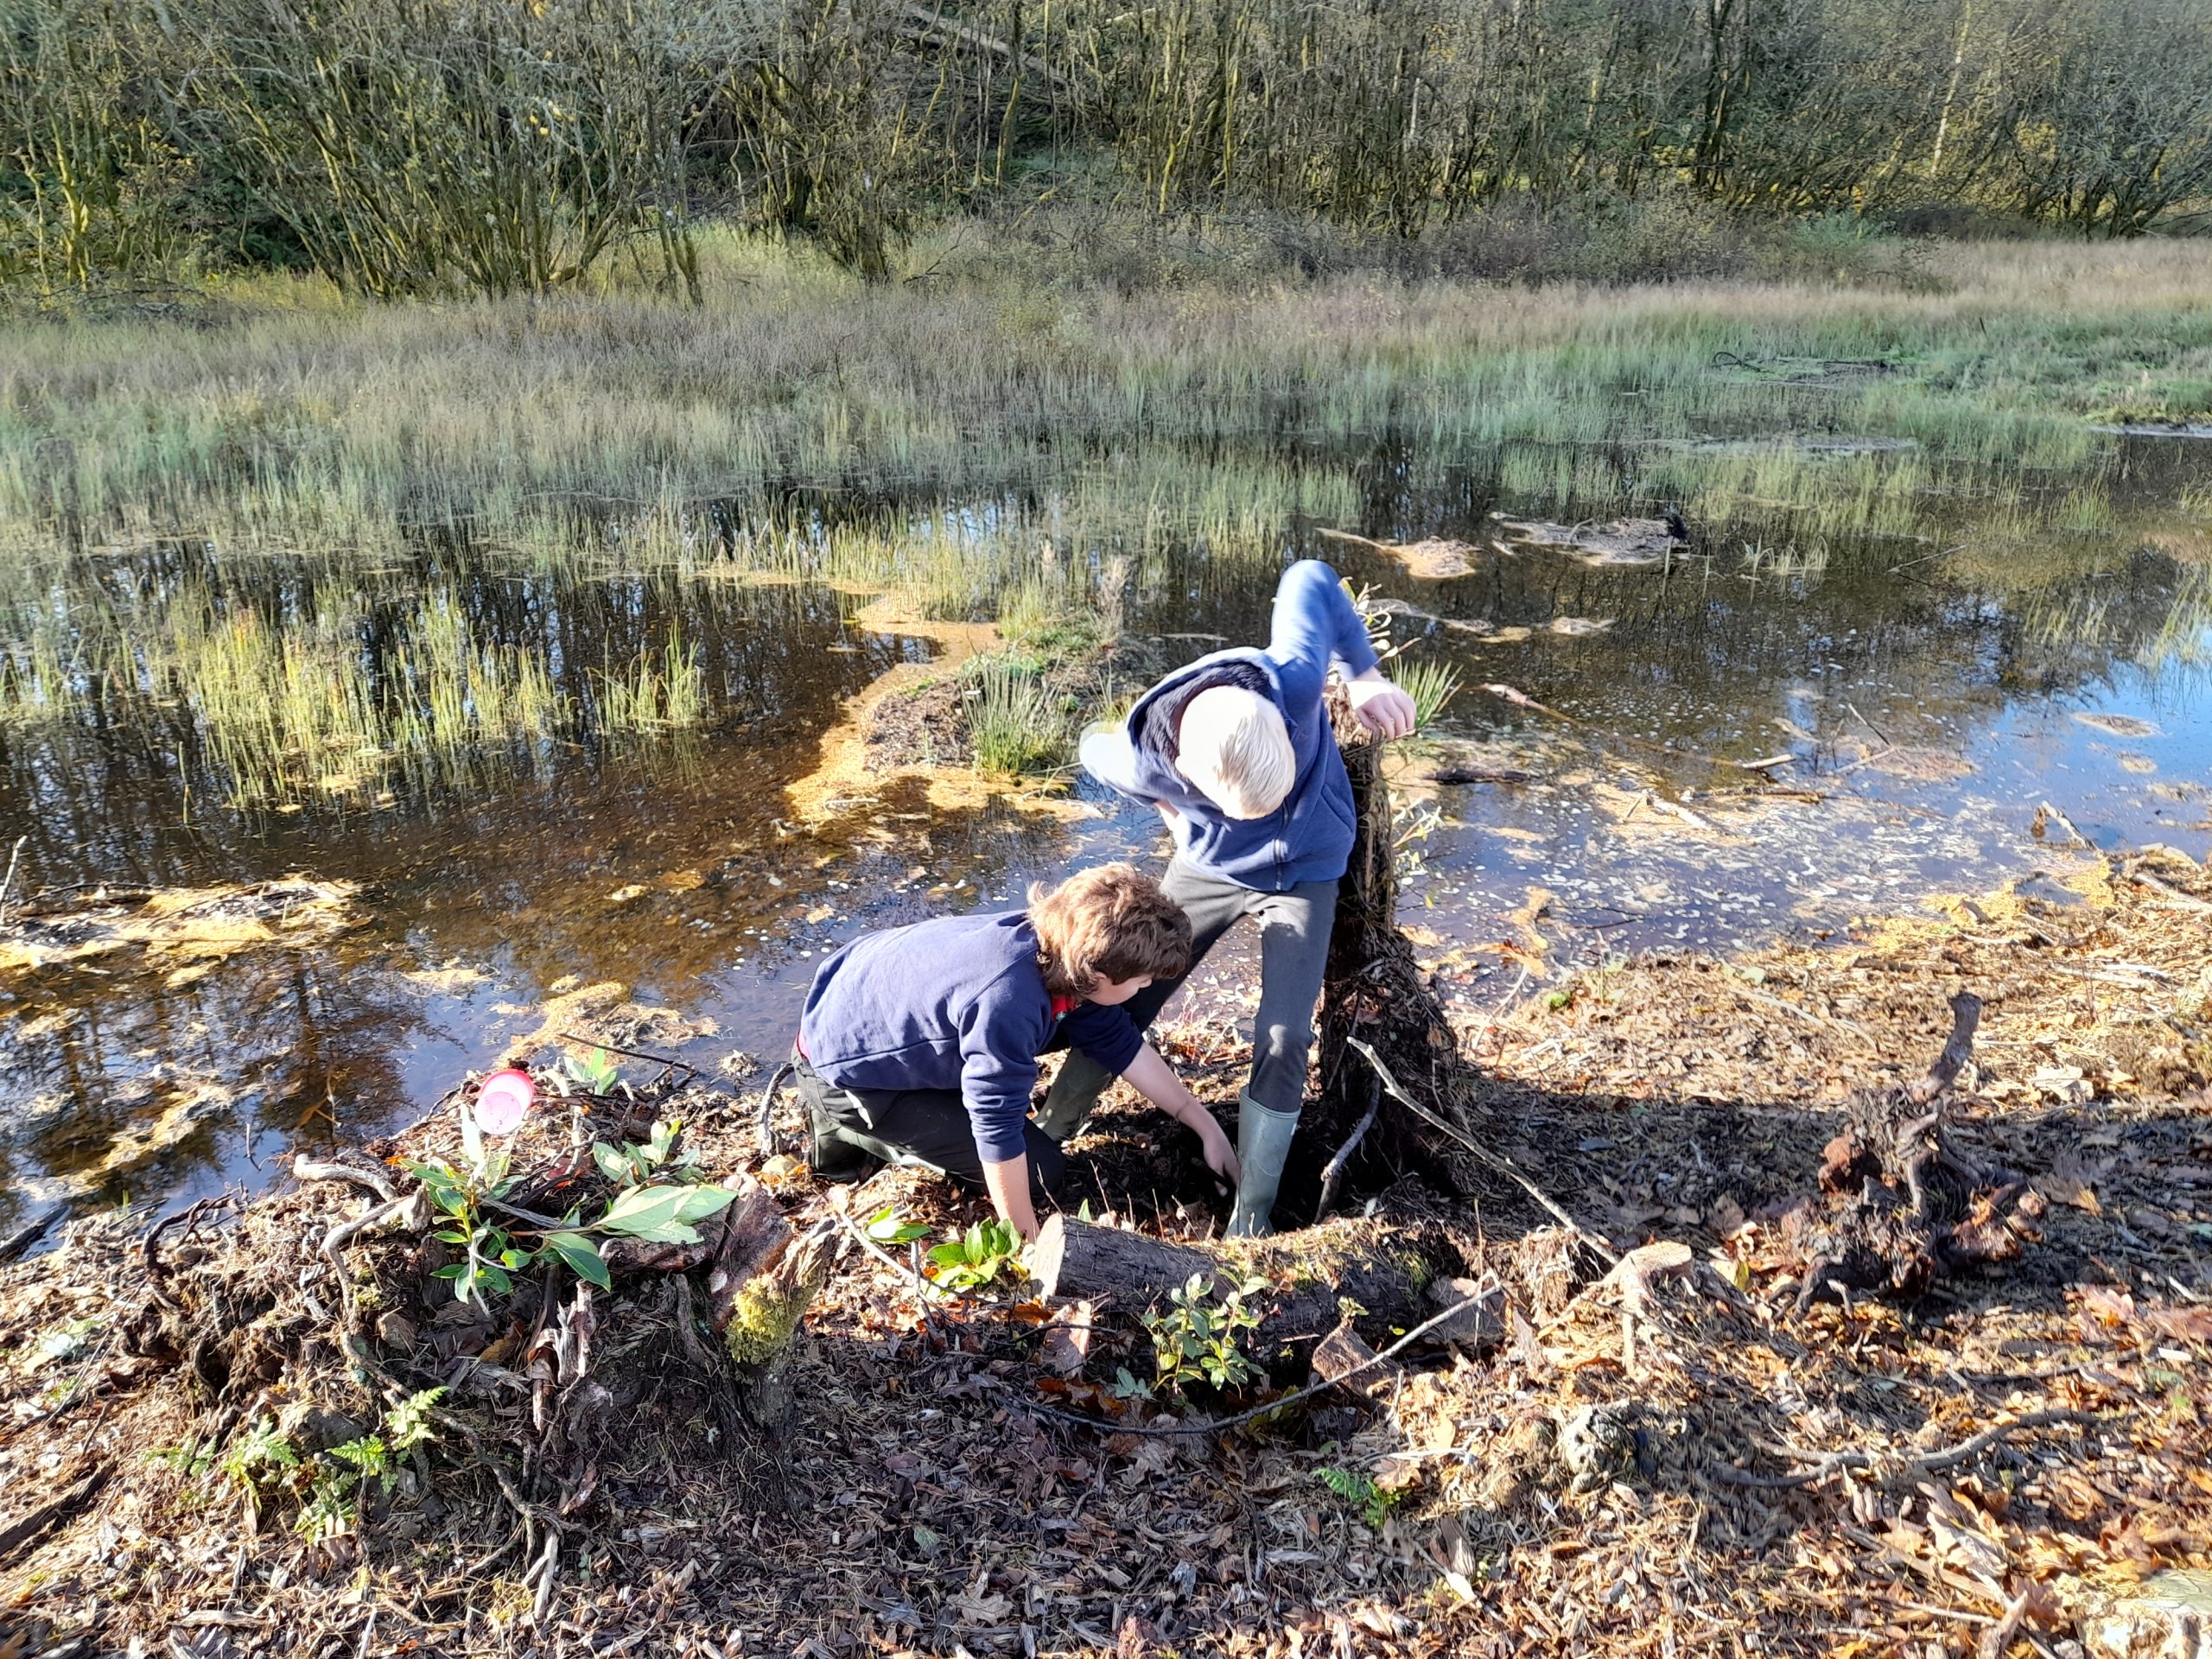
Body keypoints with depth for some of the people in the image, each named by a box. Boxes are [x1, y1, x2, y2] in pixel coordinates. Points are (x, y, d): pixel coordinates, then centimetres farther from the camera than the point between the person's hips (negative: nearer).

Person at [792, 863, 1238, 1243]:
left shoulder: (1060, 946, -13)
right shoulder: (1008, 1003, -39)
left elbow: (1120, 1044, 1)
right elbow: (998, 1131, -29)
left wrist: (1206, 1126, 7)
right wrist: (1028, 1244, -16)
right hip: (844, 1069, -8)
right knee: (1039, 1172, -8)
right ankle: (847, 1131, 1)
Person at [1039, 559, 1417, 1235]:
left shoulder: (1297, 684, -38)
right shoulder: (1140, 759, -34)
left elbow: (1309, 579, -17)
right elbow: (1094, 748, -5)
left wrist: (1364, 675, -13)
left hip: (1304, 872, -1)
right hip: (1207, 868, 1)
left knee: (1283, 1040, -12)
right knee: (1123, 1006, 5)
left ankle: (1250, 1220, 3)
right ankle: (1046, 1136, 29)